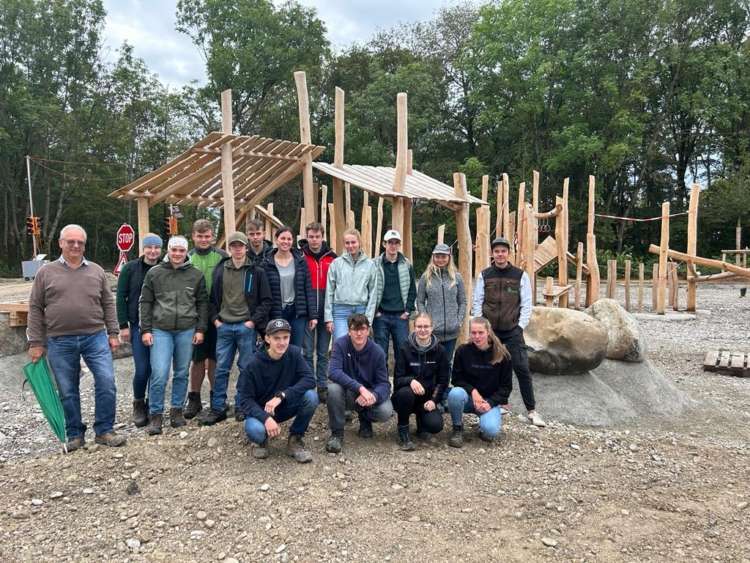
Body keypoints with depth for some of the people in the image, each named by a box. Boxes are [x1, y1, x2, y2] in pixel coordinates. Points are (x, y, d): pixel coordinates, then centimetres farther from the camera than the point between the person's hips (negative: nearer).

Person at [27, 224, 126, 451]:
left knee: (107, 382, -7)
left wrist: (113, 332, 5)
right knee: (68, 391, 8)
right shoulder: (46, 272, 5)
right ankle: (75, 435, 23)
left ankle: (104, 431, 8)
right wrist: (36, 342, 2)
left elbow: (108, 304, 11)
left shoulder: (96, 271, 9)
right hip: (60, 341, 0)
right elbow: (35, 309, 5)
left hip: (95, 338, 1)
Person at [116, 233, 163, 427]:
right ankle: (138, 405, 20)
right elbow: (121, 297, 1)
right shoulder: (130, 269, 0)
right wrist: (123, 325, -4)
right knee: (142, 369, -4)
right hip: (138, 325, -1)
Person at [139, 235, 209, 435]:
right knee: (159, 374, -7)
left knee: (182, 373, 9)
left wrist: (200, 329, 2)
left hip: (187, 330, 1)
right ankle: (155, 415, 7)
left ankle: (177, 410, 23)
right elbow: (146, 302, 5)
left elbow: (202, 303, 8)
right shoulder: (154, 273, 3)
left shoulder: (196, 275, 5)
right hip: (161, 330, -1)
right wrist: (145, 330, 0)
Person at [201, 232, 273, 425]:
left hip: (246, 327, -2)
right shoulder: (220, 270, 8)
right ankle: (218, 408, 15)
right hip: (224, 326, 2)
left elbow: (266, 300, -1)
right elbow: (212, 298, 13)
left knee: (247, 369, 4)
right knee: (221, 369, 6)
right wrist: (215, 319, 2)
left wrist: (253, 321, -8)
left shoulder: (257, 272, 0)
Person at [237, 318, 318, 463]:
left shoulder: (294, 353, -13)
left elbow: (309, 380, -21)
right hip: (260, 410, -2)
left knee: (311, 396, -26)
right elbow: (245, 399, -18)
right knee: (255, 430, -35)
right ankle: (261, 440, 5)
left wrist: (281, 395, -32)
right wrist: (266, 418, -34)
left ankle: (295, 439, -3)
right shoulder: (254, 364, -19)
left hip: (286, 406, 3)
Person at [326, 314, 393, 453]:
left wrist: (374, 396, -38)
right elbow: (333, 372, -30)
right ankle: (337, 433, -12)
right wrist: (360, 388, -41)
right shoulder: (340, 344, -18)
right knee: (333, 388, -34)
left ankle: (365, 419, 12)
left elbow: (384, 383, -15)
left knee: (386, 412, -27)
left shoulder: (377, 351, -14)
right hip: (347, 391, -1)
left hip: (370, 391, 1)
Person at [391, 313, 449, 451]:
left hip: (428, 398, 1)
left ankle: (421, 417, 15)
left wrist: (434, 400, -12)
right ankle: (403, 431, -11)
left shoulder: (439, 350, -3)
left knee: (436, 425, -24)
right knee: (406, 392, -36)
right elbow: (397, 379, -11)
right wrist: (411, 380, -32)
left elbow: (443, 379, 1)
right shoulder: (405, 349, -9)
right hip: (407, 397, -1)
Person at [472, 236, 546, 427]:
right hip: (489, 330, 2)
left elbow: (526, 304, 1)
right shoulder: (484, 275, 4)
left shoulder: (520, 275, 1)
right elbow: (477, 302, 6)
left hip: (512, 331, -2)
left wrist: (520, 327, -6)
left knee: (522, 369, -5)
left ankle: (531, 410, 4)